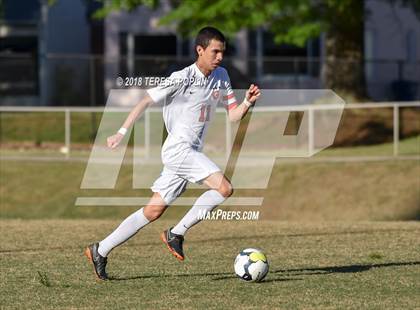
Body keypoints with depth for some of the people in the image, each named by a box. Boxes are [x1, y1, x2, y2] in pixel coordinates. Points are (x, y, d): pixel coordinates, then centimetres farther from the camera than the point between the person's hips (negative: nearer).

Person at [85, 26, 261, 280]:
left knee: (153, 212, 8)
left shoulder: (221, 77, 10)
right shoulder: (182, 79, -11)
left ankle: (100, 251, 15)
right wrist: (122, 133, -11)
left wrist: (248, 102, -11)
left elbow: (234, 115, 10)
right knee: (224, 188, -21)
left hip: (192, 153, 8)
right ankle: (177, 233, -11)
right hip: (178, 148, -8)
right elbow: (146, 101, -7)